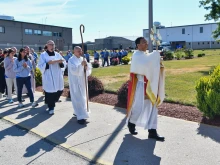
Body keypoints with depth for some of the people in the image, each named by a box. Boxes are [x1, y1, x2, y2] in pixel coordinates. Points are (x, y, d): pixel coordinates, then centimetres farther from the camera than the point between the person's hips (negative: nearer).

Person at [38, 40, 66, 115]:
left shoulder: (57, 54, 10)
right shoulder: (43, 55, -2)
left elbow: (64, 63, 6)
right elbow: (40, 66, -9)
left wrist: (60, 62, -16)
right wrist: (48, 63, -23)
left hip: (58, 77, 5)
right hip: (48, 78, -4)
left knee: (59, 90, 9)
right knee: (49, 92, -3)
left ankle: (52, 103, 35)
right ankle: (51, 108, 13)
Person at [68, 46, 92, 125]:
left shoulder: (82, 59, 9)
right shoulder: (71, 60, -9)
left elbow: (89, 69, 5)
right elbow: (74, 70, -24)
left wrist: (87, 66, -17)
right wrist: (81, 65, -34)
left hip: (82, 81, 7)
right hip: (75, 82, -7)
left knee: (83, 97, 15)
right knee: (78, 99, -8)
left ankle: (78, 112, 33)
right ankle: (80, 117, -7)